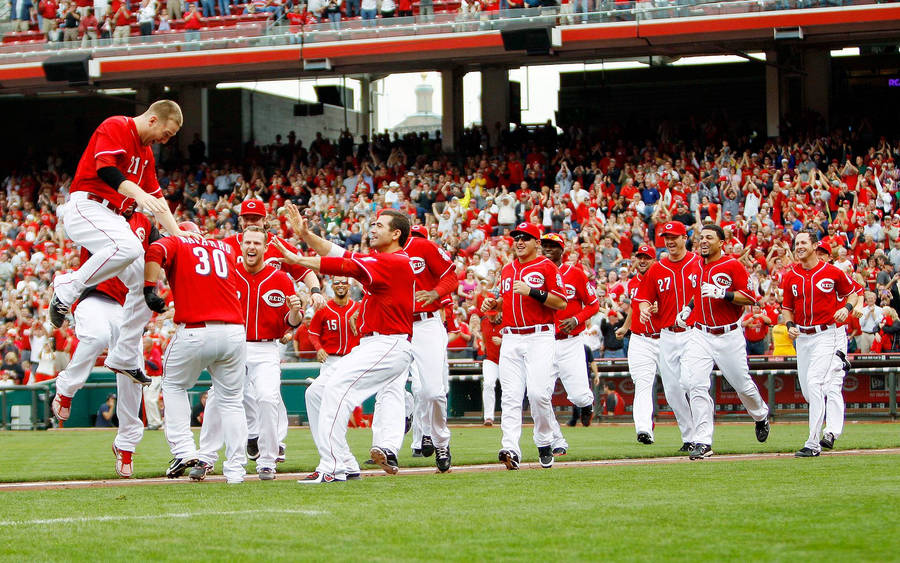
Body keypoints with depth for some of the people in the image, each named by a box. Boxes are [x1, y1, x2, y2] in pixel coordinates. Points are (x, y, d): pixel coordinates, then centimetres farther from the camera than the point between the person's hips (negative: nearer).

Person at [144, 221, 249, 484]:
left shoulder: (175, 243, 9)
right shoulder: (226, 248, 23)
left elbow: (155, 251, -11)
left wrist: (150, 289, -15)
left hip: (194, 332, -3)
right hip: (234, 332, 3)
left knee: (174, 385, 20)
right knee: (231, 399, 13)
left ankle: (183, 450, 6)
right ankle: (235, 468, 9)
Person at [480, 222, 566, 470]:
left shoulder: (546, 267, 0)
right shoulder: (507, 270, 19)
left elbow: (561, 303, -7)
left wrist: (533, 291, -17)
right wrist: (494, 303, 9)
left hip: (540, 338, -5)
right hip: (511, 338, 5)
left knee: (538, 393, -13)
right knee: (510, 395, -7)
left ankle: (545, 444, 7)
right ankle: (510, 449, -16)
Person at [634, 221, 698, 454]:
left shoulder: (700, 264, -1)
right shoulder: (656, 269, 10)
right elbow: (643, 297, 14)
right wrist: (644, 309, -9)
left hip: (694, 333, -5)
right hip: (667, 336, 5)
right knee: (672, 390, 4)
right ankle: (688, 437, 15)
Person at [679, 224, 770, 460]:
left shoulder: (733, 266, -8)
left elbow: (750, 298, -12)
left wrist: (722, 293, -23)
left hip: (729, 336, -4)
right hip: (700, 335, 4)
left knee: (742, 383, 9)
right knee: (695, 384, -14)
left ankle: (761, 415, 43)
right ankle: (703, 442, -12)